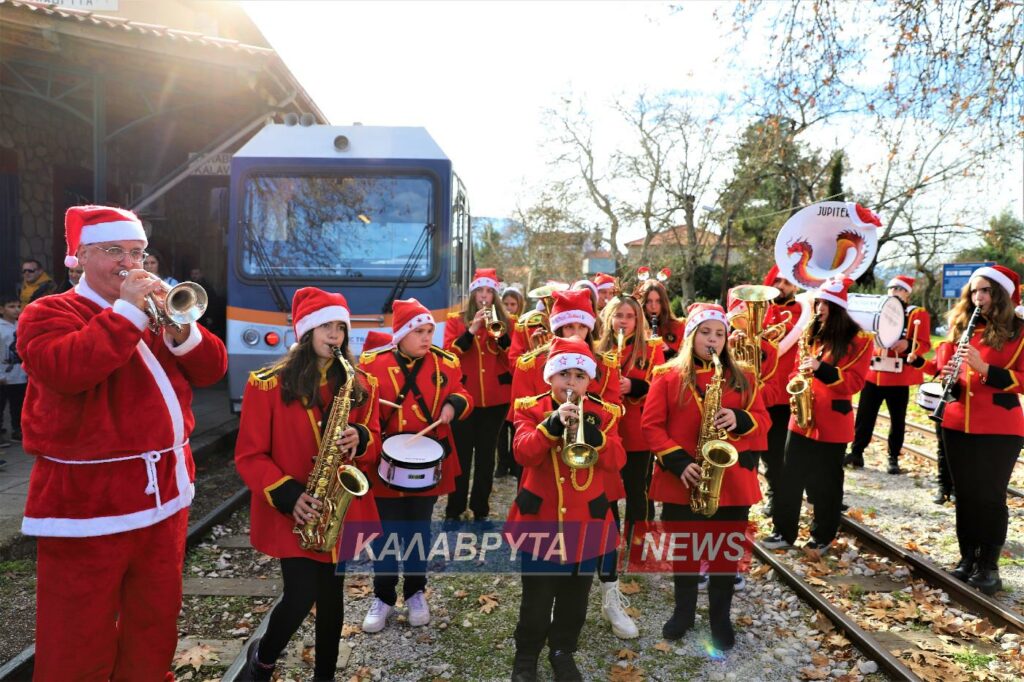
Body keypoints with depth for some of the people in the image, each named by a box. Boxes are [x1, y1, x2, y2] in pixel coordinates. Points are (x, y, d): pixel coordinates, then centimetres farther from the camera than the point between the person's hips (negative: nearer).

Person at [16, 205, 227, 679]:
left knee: (156, 626, 19)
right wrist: (127, 311, -19)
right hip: (86, 502, -6)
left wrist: (179, 329, -12)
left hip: (163, 494, 6)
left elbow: (213, 368, 6)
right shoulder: (49, 313, -4)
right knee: (79, 640, 6)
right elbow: (66, 371, -26)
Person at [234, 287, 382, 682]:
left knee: (332, 595, 12)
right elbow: (249, 455, -7)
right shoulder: (268, 384, -8)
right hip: (293, 514, -4)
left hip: (343, 509, 4)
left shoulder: (360, 385, 4)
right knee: (301, 596, -7)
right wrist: (288, 495, -18)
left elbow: (374, 441, 10)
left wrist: (360, 440, -13)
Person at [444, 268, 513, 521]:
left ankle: (481, 509, 18)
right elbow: (448, 354, -8)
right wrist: (471, 331, -18)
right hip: (464, 396, -2)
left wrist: (502, 335, -15)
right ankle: (454, 510, 12)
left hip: (495, 398, 2)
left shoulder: (504, 321, 9)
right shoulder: (456, 320, 5)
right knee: (461, 453, 0)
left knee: (486, 453, 8)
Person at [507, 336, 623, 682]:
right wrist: (552, 424, -33)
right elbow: (523, 453, -20)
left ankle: (563, 651, 38)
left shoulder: (603, 413, 0)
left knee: (575, 596, 17)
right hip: (541, 516, -2)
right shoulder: (531, 408, -5)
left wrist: (591, 432, -28)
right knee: (537, 598, 8)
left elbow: (615, 461, -12)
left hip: (586, 519, 2)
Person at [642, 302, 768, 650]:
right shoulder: (667, 376, -3)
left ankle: (721, 616, 30)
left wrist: (739, 420, -15)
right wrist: (678, 462, -15)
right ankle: (683, 611, 33)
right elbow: (651, 424, -6)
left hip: (733, 479, 2)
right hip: (681, 479, -1)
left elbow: (762, 419, 7)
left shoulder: (742, 378, 6)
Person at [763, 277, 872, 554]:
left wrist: (822, 369, -25)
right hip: (801, 418, 5)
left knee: (826, 482, 7)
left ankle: (823, 536, 22)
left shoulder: (858, 339, -6)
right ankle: (784, 532, 18)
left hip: (833, 420, -5)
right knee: (790, 477, 7)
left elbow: (855, 381, -12)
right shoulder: (809, 334, 10)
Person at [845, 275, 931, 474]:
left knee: (897, 419, 6)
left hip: (899, 376, -4)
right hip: (873, 373, 4)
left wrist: (907, 345, -26)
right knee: (864, 415, 5)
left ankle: (894, 459, 16)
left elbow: (925, 344, -6)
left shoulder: (918, 314, 1)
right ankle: (856, 453, 13)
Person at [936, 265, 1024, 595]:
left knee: (991, 496, 2)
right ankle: (967, 558, 24)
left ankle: (989, 566, 15)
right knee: (965, 494, 12)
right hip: (957, 424, 4)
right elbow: (942, 366, 15)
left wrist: (983, 367, -24)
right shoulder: (961, 326, 9)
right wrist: (947, 376, -7)